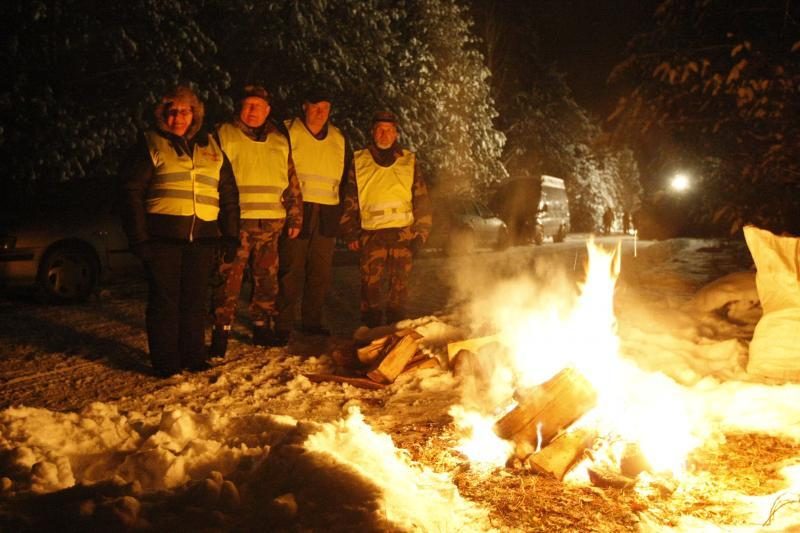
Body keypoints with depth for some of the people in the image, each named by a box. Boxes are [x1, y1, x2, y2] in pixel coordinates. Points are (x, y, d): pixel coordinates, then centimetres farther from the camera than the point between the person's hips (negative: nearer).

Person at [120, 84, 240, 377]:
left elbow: (228, 193, 17)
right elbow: (132, 192, 0)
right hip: (163, 235, -3)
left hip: (202, 237, 4)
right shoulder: (150, 145, 4)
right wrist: (139, 238, -8)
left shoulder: (210, 147, 15)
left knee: (195, 299, 9)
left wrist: (230, 234, 9)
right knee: (164, 299, 0)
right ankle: (165, 361, 9)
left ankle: (193, 356, 20)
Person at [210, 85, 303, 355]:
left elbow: (292, 183, 19)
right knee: (229, 278, -5)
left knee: (267, 278, 11)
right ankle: (221, 332, 2)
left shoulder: (280, 141, 17)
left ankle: (262, 328, 23)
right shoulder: (224, 135, 4)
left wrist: (295, 217, 14)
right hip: (236, 221, -4)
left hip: (271, 222, 5)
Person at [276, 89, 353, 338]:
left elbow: (348, 178, 21)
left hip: (327, 214, 5)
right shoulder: (288, 132, 2)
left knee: (321, 271, 7)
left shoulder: (339, 139, 16)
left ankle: (312, 321, 18)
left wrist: (343, 211, 13)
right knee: (291, 270, -5)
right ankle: (283, 324, 2)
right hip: (297, 209, -4)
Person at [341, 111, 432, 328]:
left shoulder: (409, 162, 11)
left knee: (399, 284, 3)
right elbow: (349, 201, 10)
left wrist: (421, 233, 4)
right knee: (371, 284, -4)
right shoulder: (359, 162, 10)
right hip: (371, 234, 0)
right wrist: (351, 233, 2)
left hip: (403, 234, 1)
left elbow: (422, 200, 11)